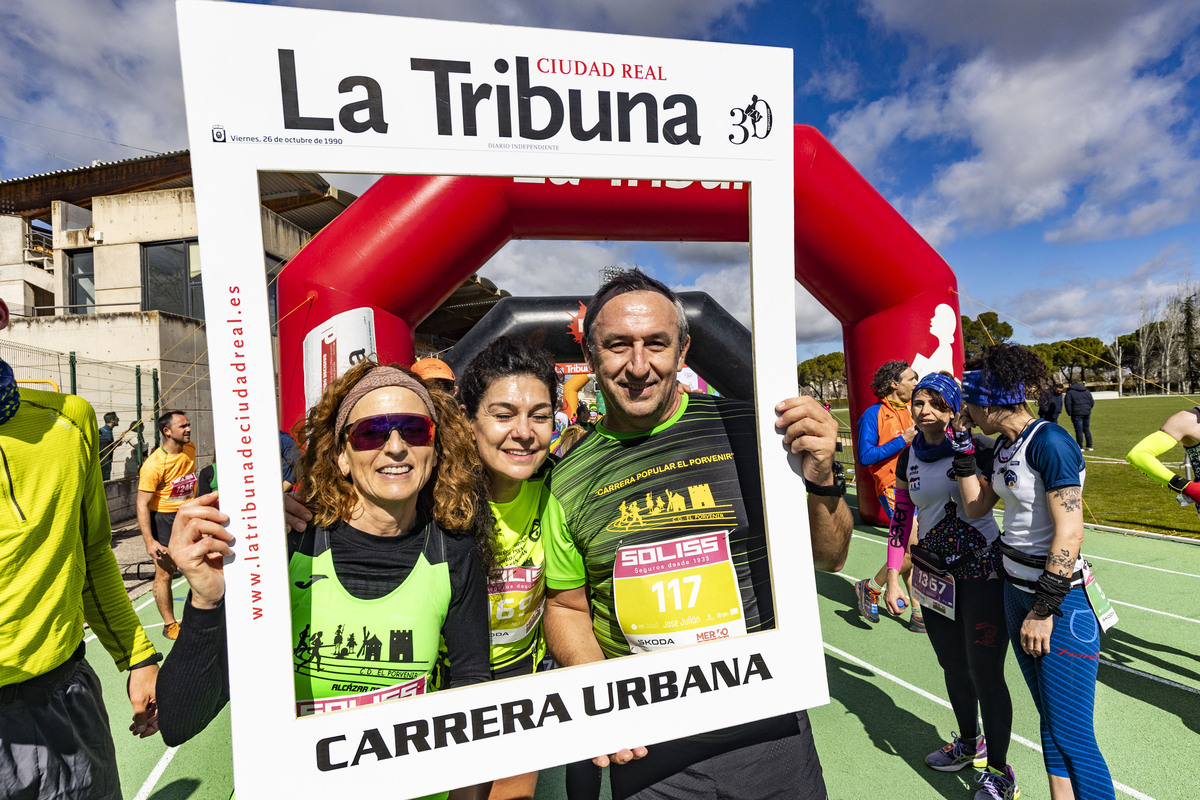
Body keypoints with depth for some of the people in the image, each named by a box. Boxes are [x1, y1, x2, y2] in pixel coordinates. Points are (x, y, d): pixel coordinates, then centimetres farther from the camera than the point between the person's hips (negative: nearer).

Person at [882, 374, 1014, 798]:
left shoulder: (978, 446, -12)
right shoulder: (909, 457, 2)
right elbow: (902, 517, 8)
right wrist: (893, 578, 8)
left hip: (982, 572, -5)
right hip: (933, 575, 5)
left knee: (984, 672, 1)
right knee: (953, 667, 18)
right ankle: (969, 743, 41)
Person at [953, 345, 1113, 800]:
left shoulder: (1049, 442, -18)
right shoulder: (1005, 446, 7)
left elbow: (1069, 532, -21)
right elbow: (977, 507, 15)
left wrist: (1044, 610, -19)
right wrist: (964, 456, 5)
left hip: (1060, 598, -8)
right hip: (1016, 590, 8)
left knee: (1071, 736, -1)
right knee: (1048, 716, 17)